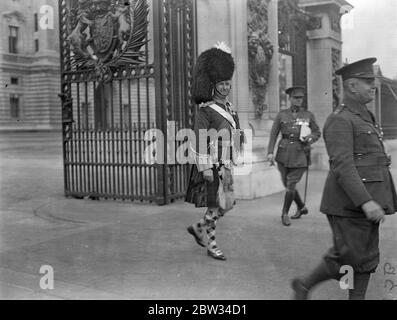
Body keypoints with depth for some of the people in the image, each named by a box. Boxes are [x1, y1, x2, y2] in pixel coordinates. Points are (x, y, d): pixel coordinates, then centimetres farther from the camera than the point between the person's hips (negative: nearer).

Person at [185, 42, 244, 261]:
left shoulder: (229, 107, 13)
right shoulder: (205, 110, -13)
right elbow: (200, 140, -17)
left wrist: (234, 160, 19)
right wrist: (205, 168, -22)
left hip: (226, 165, 8)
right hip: (212, 166, -8)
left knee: (226, 204, 12)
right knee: (216, 205, -2)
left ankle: (198, 228, 31)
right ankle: (211, 245, 14)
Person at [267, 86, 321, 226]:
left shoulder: (309, 115, 4)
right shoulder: (281, 115, 4)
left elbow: (317, 133, 12)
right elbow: (273, 134, 2)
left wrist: (310, 138, -10)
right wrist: (270, 152, -7)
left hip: (300, 154, -2)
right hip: (284, 153, 2)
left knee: (291, 185, -6)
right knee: (287, 184, 9)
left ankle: (284, 214, 9)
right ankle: (302, 207, 31)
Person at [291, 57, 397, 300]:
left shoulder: (365, 117, 17)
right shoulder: (339, 120, -13)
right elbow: (342, 167, -22)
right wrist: (365, 202, -29)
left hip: (368, 201, 9)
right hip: (349, 204, -9)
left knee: (367, 258, 11)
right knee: (348, 258, -2)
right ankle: (304, 284, 16)